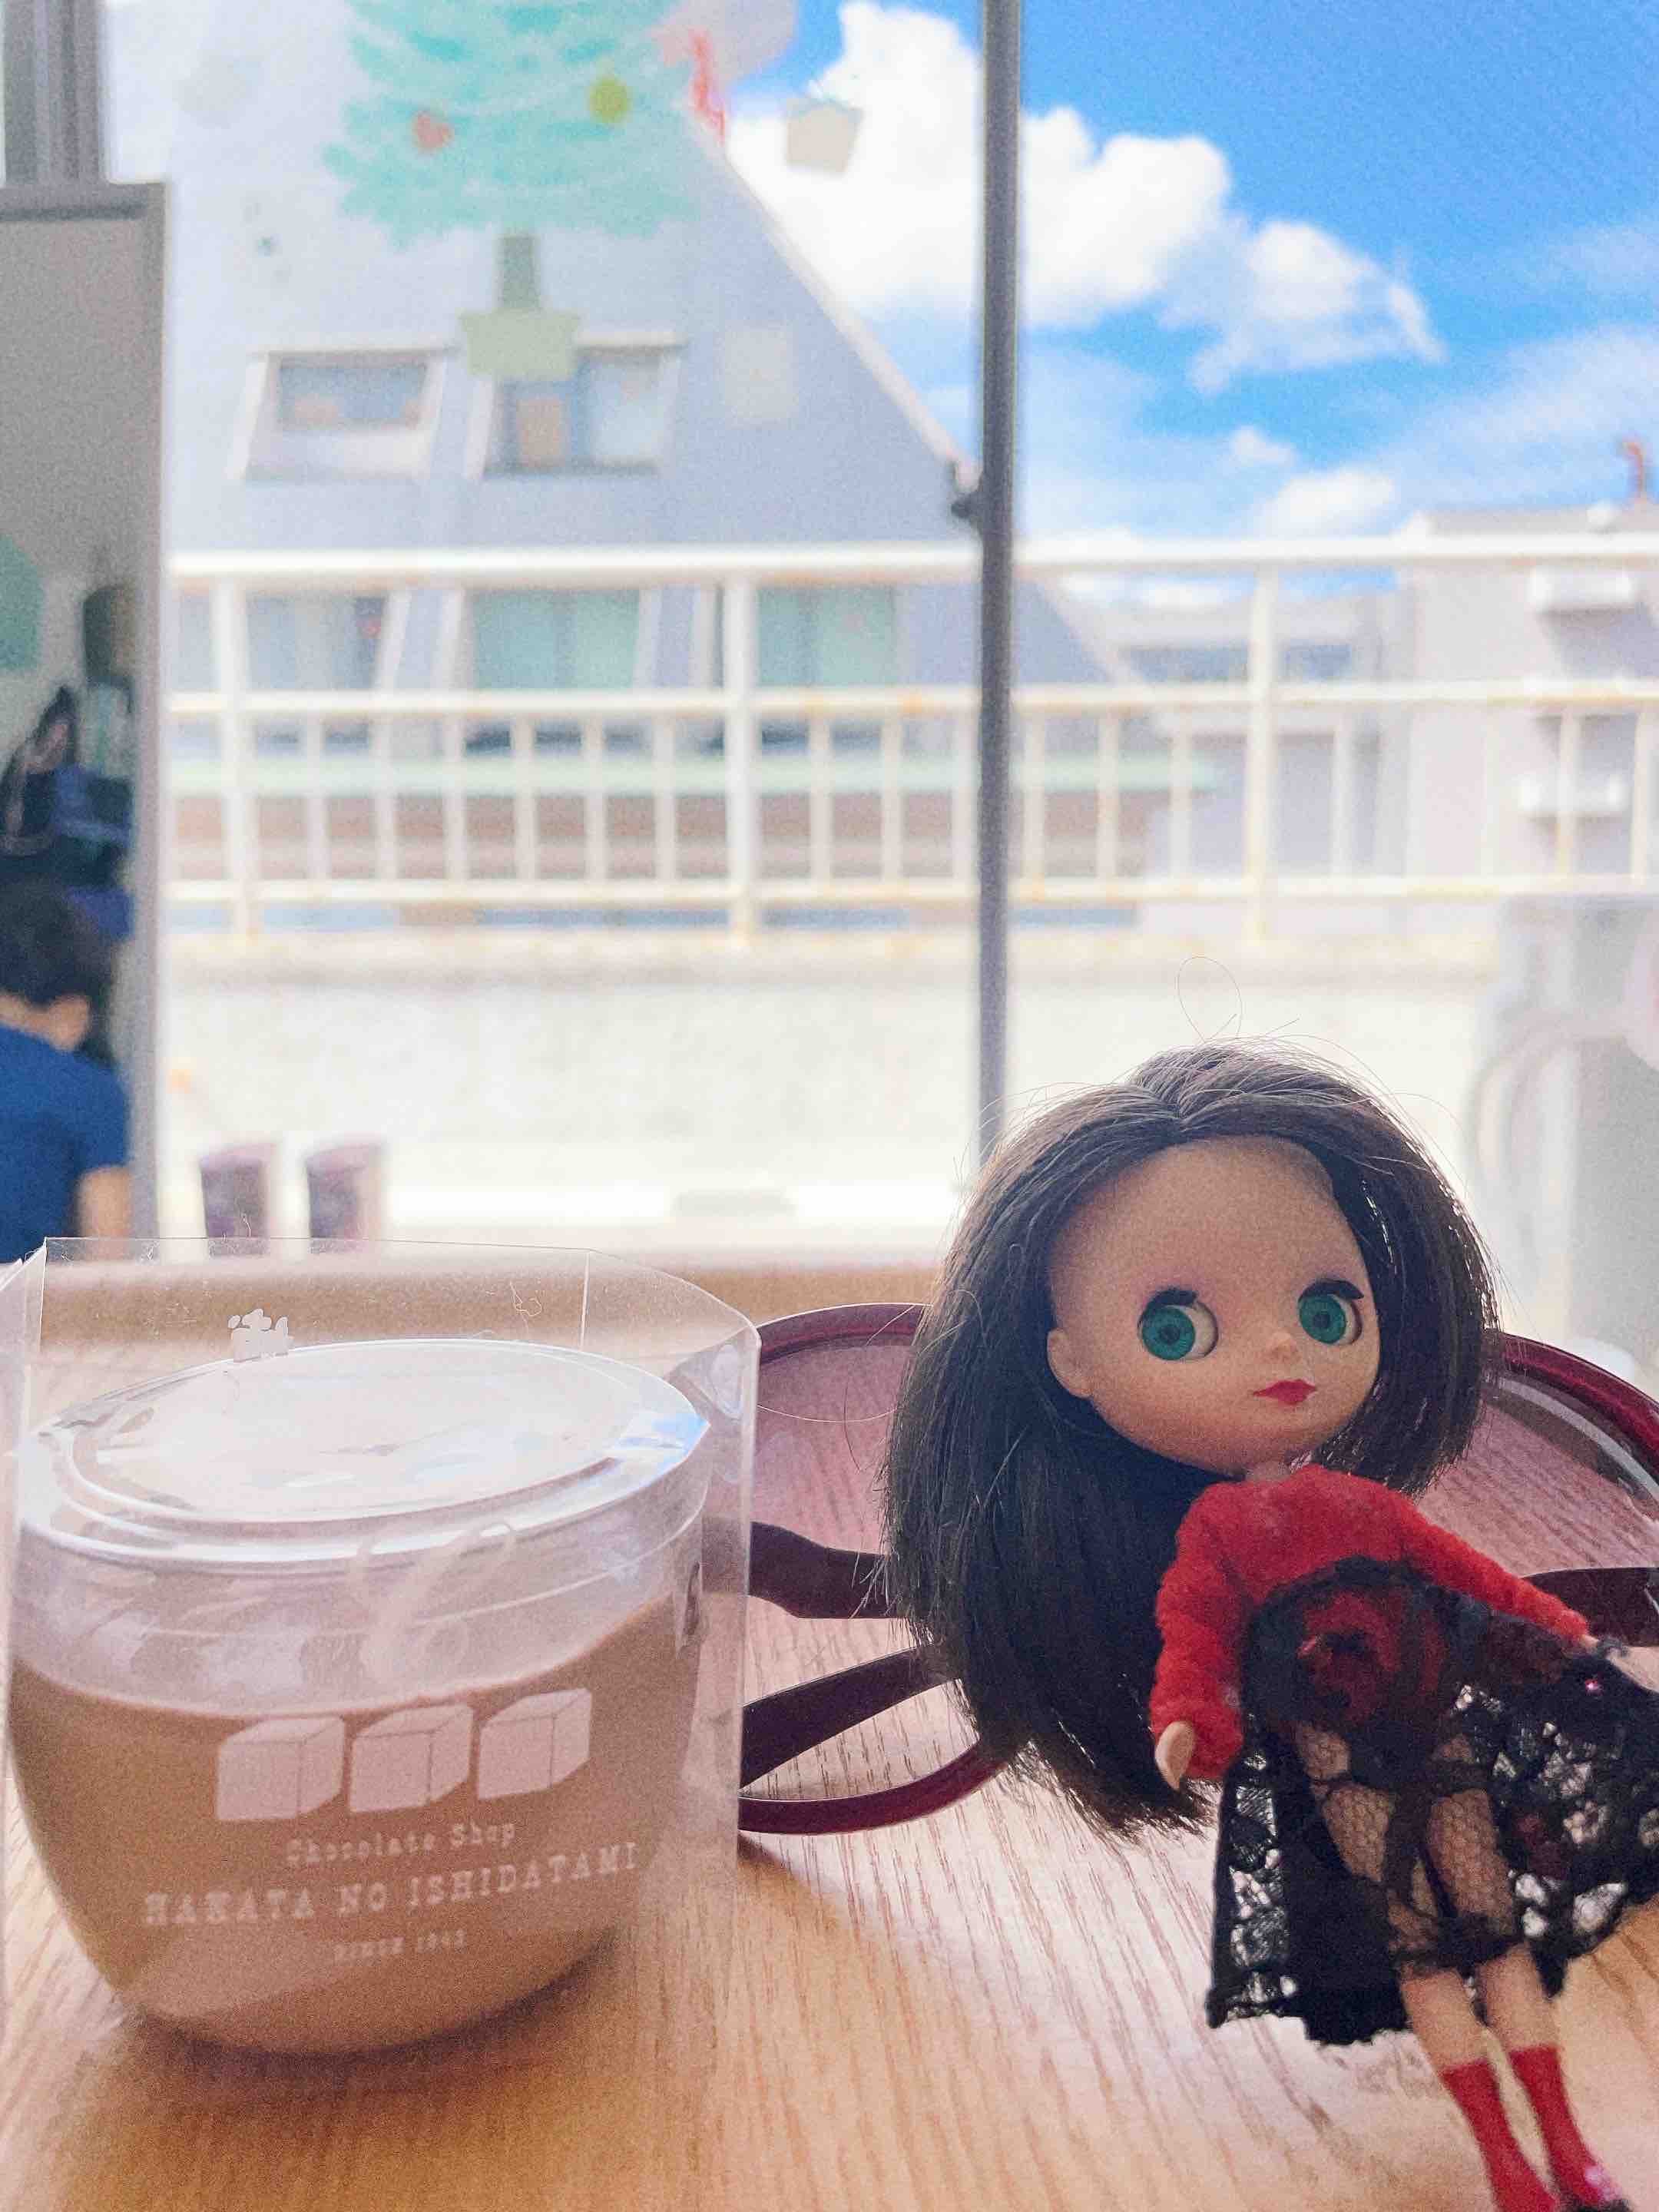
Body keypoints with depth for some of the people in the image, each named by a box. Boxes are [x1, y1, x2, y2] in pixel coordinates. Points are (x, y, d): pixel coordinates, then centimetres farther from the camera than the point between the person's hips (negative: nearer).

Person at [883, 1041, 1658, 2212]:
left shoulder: (1367, 1499, 3)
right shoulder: (1213, 1535, -10)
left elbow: (1460, 1568, 15)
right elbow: (1192, 1634, -20)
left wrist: (1556, 1628, 21)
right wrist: (1187, 1717, -39)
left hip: (1445, 1735, 4)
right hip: (1335, 1769, -4)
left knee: (1502, 1932, 10)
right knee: (1422, 1951, 2)